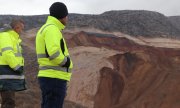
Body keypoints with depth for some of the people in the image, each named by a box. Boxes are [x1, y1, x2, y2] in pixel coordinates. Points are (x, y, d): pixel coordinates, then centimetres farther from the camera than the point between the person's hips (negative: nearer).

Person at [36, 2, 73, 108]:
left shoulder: (45, 30, 19)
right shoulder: (52, 29, -13)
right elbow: (54, 53, -28)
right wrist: (66, 62, -9)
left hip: (48, 78, 10)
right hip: (54, 79, -10)